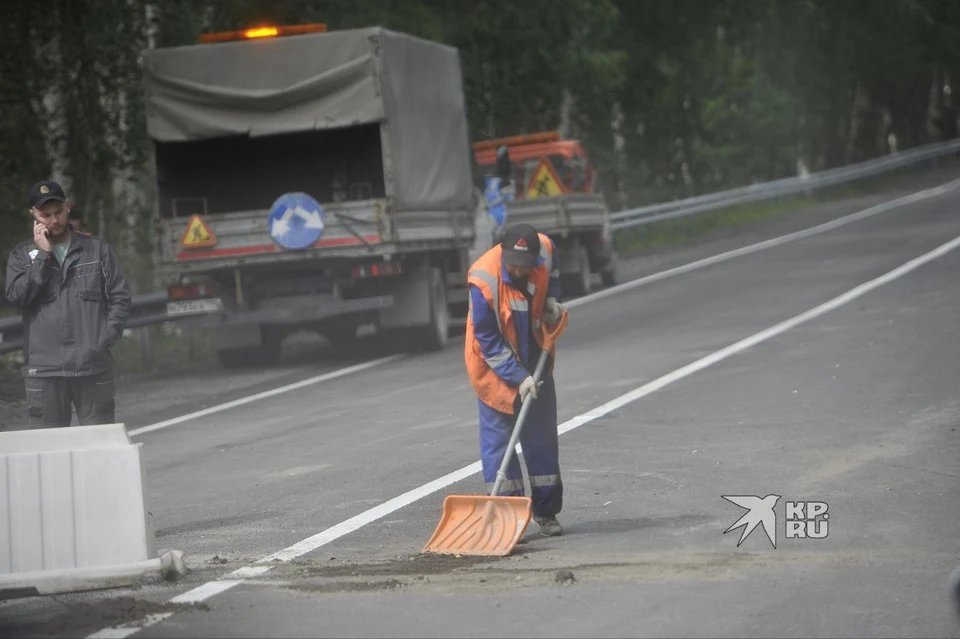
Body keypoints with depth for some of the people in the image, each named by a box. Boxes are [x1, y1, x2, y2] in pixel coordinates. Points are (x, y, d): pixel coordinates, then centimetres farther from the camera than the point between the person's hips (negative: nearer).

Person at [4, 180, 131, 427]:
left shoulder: (98, 250, 8)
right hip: (44, 369, 0)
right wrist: (43, 254, -6)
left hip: (94, 367, 0)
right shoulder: (22, 254, 9)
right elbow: (18, 296, -6)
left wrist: (107, 338, -7)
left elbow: (120, 298, 6)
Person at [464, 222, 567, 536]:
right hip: (494, 363, -5)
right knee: (497, 436, -6)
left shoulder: (545, 249, -18)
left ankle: (546, 511, 20)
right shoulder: (483, 280, -32)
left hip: (534, 357, 5)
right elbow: (489, 342, -23)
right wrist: (517, 377, -25)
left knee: (542, 435, 10)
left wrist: (551, 298, -5)